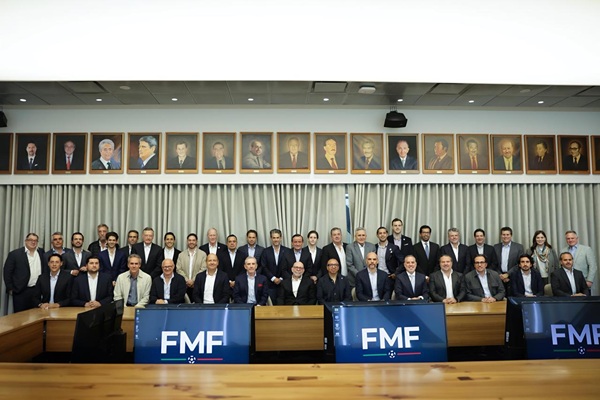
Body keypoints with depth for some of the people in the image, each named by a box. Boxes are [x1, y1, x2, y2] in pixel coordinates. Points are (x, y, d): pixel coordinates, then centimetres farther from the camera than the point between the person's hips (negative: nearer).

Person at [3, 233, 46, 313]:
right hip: (21, 291, -3)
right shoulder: (15, 254, -2)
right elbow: (7, 272, 0)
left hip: (38, 290, 3)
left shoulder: (41, 252, 8)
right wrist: (10, 288, -3)